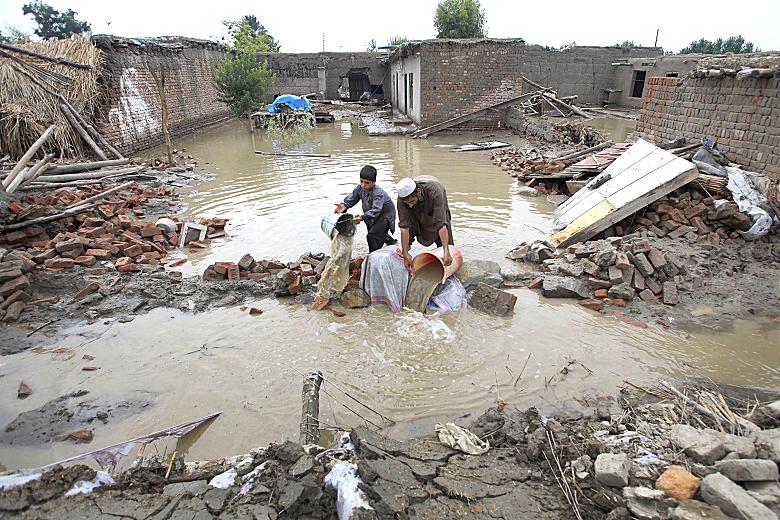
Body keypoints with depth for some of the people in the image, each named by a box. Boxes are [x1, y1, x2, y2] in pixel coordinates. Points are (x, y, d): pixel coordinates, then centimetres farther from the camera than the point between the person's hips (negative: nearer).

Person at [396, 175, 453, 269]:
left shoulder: (434, 191, -45)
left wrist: (446, 252, -51)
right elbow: (404, 226, -36)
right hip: (415, 212, 2)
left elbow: (441, 223, -48)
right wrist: (405, 254, -37)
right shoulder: (402, 199, -38)